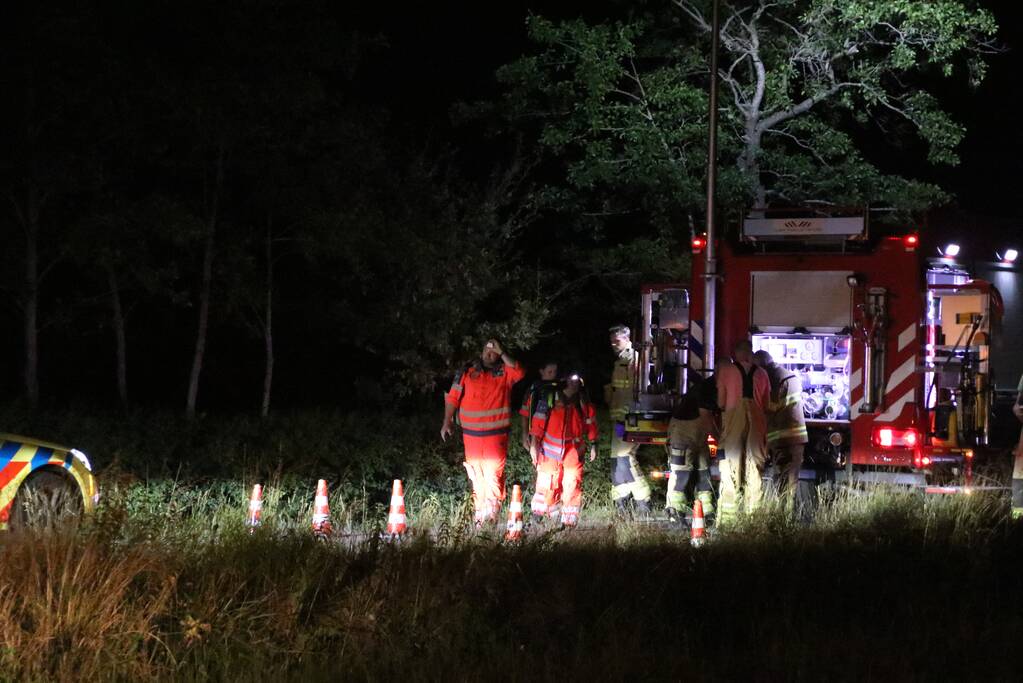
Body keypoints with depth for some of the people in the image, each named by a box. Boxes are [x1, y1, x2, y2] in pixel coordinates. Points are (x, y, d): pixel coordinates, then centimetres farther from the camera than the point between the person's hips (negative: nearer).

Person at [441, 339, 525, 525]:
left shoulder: (504, 373, 4)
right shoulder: (467, 373, 8)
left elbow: (519, 373, -18)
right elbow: (452, 397, 8)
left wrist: (501, 352, -14)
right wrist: (447, 422, 0)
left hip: (496, 434, -3)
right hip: (471, 434, 3)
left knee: (493, 475, -10)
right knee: (476, 477, 8)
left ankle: (492, 514, -10)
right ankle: (479, 515, 15)